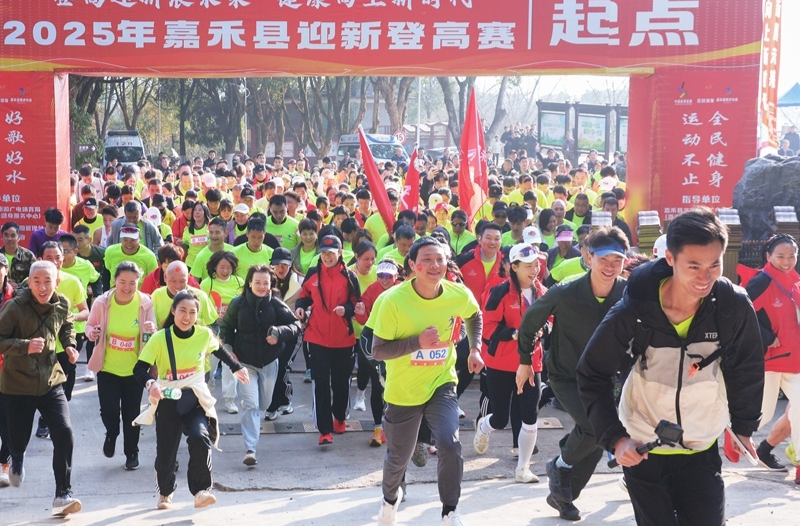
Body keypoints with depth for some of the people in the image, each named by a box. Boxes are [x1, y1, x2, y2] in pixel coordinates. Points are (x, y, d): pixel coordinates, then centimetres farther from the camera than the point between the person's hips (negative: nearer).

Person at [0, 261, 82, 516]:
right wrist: (25, 346, -31)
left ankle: (62, 495, -4)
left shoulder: (62, 304, -2)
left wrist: (69, 345, 1)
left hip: (50, 381, 3)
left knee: (64, 433, -13)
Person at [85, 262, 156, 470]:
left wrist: (151, 331, -28)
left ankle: (132, 453, 31)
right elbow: (90, 326, 2)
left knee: (131, 414, 9)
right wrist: (92, 333, -21)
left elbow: (152, 338, -4)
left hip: (134, 369, 0)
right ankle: (111, 434, 32)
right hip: (107, 368, 0)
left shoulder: (145, 304, -12)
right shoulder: (102, 302, -13)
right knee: (109, 411, -5)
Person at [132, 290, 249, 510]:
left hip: (196, 399, 1)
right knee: (165, 451, 7)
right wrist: (150, 383, -36)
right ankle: (165, 493, 36)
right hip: (168, 402, -1)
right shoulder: (160, 338, -14)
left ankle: (201, 491, -16)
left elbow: (219, 350, 17)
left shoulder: (205, 335, -6)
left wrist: (237, 368, 27)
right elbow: (140, 369, -16)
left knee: (200, 438, -25)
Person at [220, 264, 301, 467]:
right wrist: (229, 349, -8)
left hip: (269, 362, 2)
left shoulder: (276, 305, -10)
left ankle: (251, 420, 56)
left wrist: (279, 333, -28)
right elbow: (226, 328, 4)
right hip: (246, 363, -2)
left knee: (264, 403, 20)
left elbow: (295, 325, -10)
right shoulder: (238, 304, -9)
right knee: (250, 404, -13)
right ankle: (250, 449, -13)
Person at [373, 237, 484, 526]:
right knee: (398, 457, 16)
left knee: (449, 445, -21)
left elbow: (475, 315, 13)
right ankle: (390, 498, 50)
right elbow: (378, 351, -20)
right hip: (403, 391, -1)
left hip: (441, 384, 1)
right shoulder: (394, 300, -23)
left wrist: (475, 348, 2)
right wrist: (417, 342, -32)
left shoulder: (460, 295, -12)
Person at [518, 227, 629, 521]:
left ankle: (562, 496, 33)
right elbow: (530, 321, -6)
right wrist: (525, 360, 2)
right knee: (596, 426, -26)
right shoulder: (564, 294, -23)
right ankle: (560, 465, 4)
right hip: (565, 376, -4)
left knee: (593, 447, 9)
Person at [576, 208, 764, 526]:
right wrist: (614, 437, -19)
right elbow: (592, 375, -11)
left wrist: (744, 425, 12)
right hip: (642, 450, -2)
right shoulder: (634, 311, -21)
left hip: (703, 450, 2)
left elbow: (746, 369, 3)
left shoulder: (735, 307, -16)